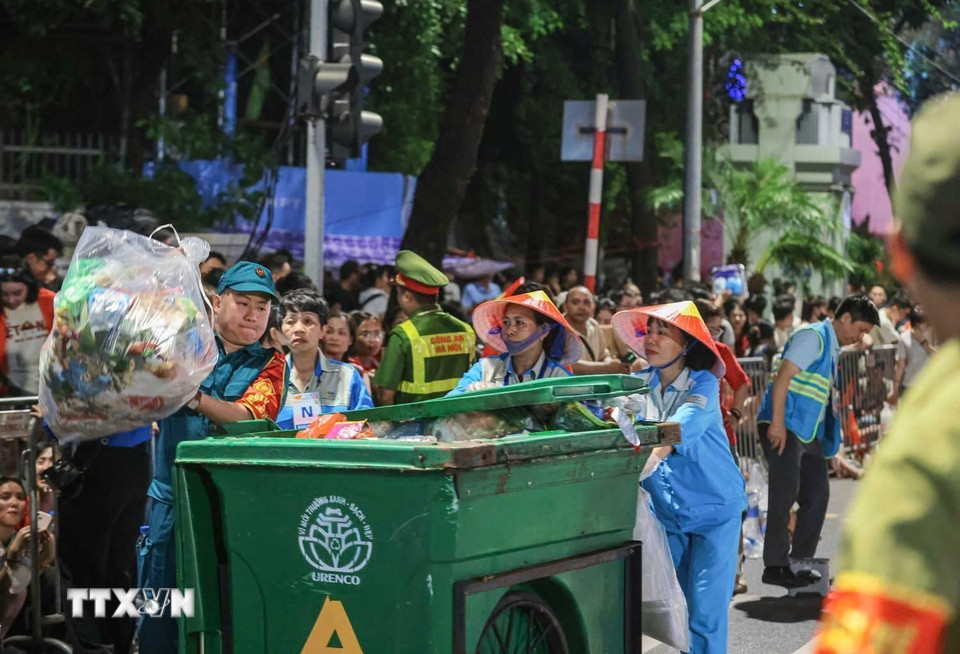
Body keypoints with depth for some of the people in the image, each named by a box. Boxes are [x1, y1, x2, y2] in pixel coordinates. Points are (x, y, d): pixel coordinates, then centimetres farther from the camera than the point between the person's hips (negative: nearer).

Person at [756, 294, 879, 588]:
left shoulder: (833, 348, 20)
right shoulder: (813, 337, -9)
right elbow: (783, 375, -19)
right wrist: (777, 421, -25)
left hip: (808, 432, 10)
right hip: (784, 427, -10)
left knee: (817, 494, 9)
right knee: (785, 493, -11)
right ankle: (775, 565, -8)